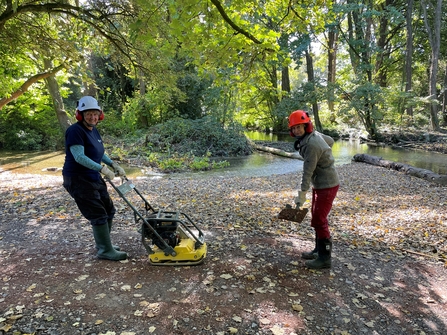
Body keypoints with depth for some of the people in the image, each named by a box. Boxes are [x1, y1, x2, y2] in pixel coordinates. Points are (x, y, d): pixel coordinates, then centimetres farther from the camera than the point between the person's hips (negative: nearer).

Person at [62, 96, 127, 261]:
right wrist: (102, 169, -32)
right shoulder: (75, 131, -18)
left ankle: (102, 245, 29)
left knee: (109, 210, 14)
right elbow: (79, 157, -27)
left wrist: (113, 164, 6)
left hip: (94, 178, 10)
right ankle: (105, 251, 7)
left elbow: (100, 153, 20)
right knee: (98, 215, -6)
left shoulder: (93, 130, 10)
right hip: (78, 180, -9)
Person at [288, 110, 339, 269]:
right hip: (319, 184, 10)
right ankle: (319, 250, 28)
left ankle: (325, 258, 4)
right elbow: (330, 141, 21)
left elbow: (307, 172, -27)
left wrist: (301, 194, -26)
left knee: (319, 220, -7)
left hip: (327, 185, -10)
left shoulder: (312, 144, -25)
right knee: (317, 217, 16)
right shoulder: (314, 134, 3)